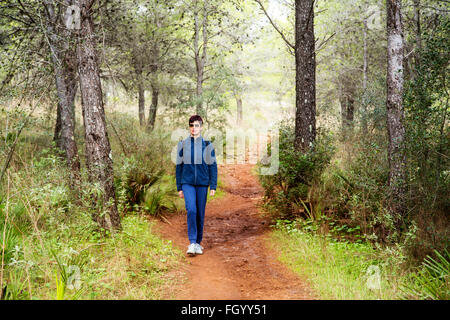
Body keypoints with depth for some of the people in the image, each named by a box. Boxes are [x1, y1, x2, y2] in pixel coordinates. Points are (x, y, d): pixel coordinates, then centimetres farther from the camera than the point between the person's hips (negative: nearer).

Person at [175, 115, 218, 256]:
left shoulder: (207, 145, 3)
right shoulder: (182, 145, 5)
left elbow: (213, 166, 4)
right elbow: (179, 166, 9)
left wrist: (213, 186, -3)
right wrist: (179, 187, 7)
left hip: (202, 184, 1)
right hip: (187, 183, 0)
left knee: (200, 214, 5)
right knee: (191, 210, -18)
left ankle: (198, 243, 19)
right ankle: (192, 243, -16)